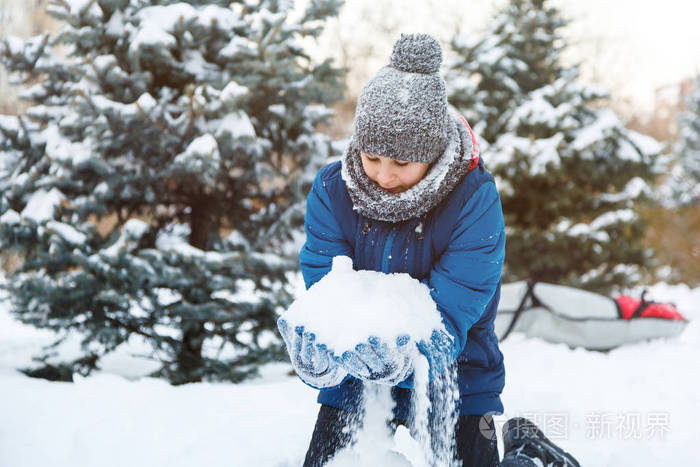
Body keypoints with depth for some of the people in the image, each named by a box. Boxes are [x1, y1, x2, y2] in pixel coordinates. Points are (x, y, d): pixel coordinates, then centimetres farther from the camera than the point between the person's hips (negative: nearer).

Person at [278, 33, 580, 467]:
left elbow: (450, 316, -27)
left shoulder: (475, 201, -22)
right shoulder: (332, 190, -14)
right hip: (354, 384, 3)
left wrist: (400, 358, -50)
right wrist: (322, 350, -42)